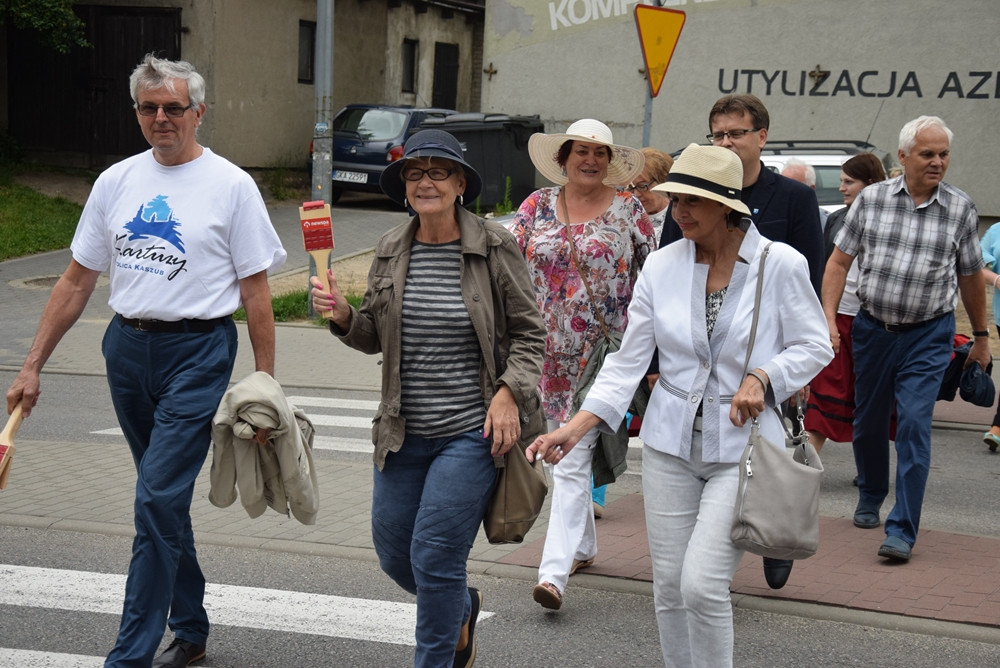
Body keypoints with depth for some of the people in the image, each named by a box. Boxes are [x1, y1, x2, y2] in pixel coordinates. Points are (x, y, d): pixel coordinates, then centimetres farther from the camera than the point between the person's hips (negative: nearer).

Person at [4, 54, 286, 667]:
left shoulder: (231, 185, -3)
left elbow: (256, 293, -3)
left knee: (158, 500, -11)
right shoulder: (117, 181, 9)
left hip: (199, 349, -5)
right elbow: (78, 280, 12)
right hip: (128, 347, 5)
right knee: (165, 500, 14)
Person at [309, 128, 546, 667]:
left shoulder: (494, 247, -6)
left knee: (434, 556, -7)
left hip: (472, 432, -5)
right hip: (404, 431, 5)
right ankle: (463, 608, 43)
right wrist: (342, 316, -7)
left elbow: (529, 332, 0)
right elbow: (374, 336, 13)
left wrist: (509, 392, -14)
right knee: (393, 553, 12)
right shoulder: (391, 250, 6)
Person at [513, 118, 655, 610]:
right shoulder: (537, 206, 7)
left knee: (573, 458, -11)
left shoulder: (628, 210, 1)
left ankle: (555, 571, -15)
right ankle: (584, 545, 35)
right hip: (548, 351, 4)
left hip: (603, 353, -4)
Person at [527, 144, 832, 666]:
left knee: (702, 584, -13)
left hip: (741, 446, -4)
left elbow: (814, 346, 2)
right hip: (670, 443, 4)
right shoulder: (662, 265, 1)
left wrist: (762, 378, -17)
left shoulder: (780, 264, -8)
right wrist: (577, 427, -8)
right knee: (669, 587, 7)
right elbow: (628, 359, 2)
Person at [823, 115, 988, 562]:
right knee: (868, 421, 14)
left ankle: (902, 530, -8)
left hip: (928, 335, -2)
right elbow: (839, 261, 3)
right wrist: (829, 318, -6)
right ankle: (869, 499, 39)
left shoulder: (961, 210, -1)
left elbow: (970, 277, 9)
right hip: (872, 328, 2)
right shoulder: (871, 200, -1)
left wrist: (981, 336, 16)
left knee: (914, 424, -12)